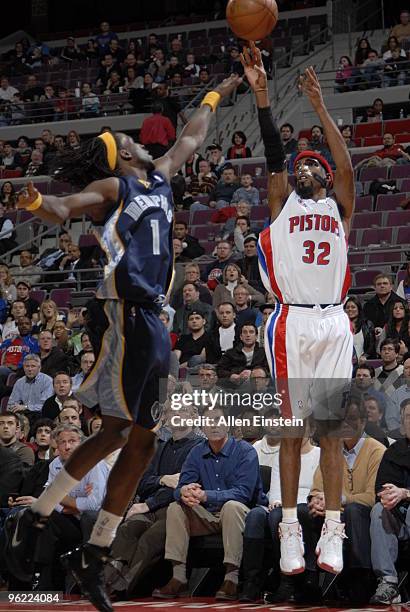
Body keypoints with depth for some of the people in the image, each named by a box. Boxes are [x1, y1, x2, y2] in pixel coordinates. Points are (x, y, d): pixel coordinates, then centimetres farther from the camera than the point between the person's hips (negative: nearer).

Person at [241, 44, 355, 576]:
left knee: (330, 430, 1)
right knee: (291, 428, -1)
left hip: (333, 324, 1)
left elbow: (345, 162, 2)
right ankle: (290, 531, 2)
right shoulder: (282, 204, 15)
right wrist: (261, 92, -8)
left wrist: (319, 106, -2)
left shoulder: (340, 208, 17)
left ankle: (332, 532, 1)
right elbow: (274, 154, 2)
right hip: (292, 322, -1)